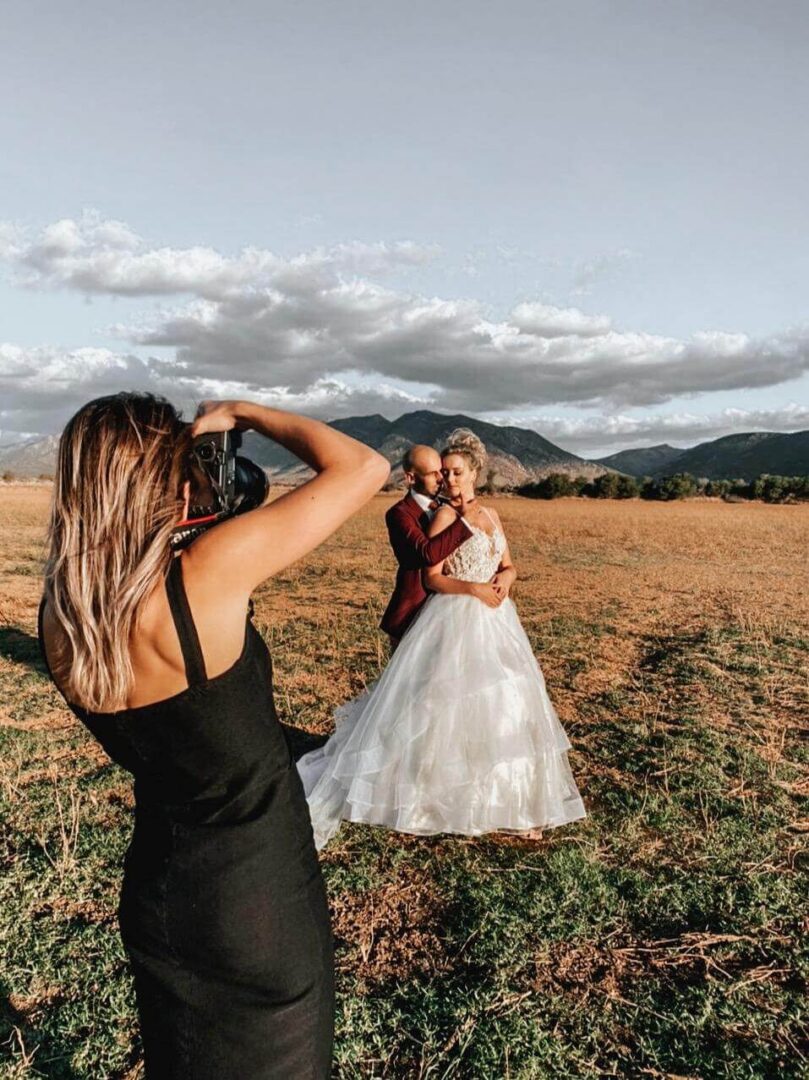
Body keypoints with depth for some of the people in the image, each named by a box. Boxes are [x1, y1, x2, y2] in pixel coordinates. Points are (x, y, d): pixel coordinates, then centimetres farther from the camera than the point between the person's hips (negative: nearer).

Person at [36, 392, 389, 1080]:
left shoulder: (60, 612, -10)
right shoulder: (209, 575, -29)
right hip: (258, 900, -5)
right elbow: (365, 468, -23)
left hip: (154, 889, 6)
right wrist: (243, 413, -11)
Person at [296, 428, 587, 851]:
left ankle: (508, 802, 23)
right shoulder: (445, 516, -7)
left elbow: (508, 565, 15)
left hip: (496, 622, 7)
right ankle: (444, 799, 15)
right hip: (456, 621, -6)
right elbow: (431, 578, -12)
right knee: (450, 710, -2)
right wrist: (474, 589, -21)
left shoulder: (491, 514, 11)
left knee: (503, 710, 10)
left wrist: (505, 579, -7)